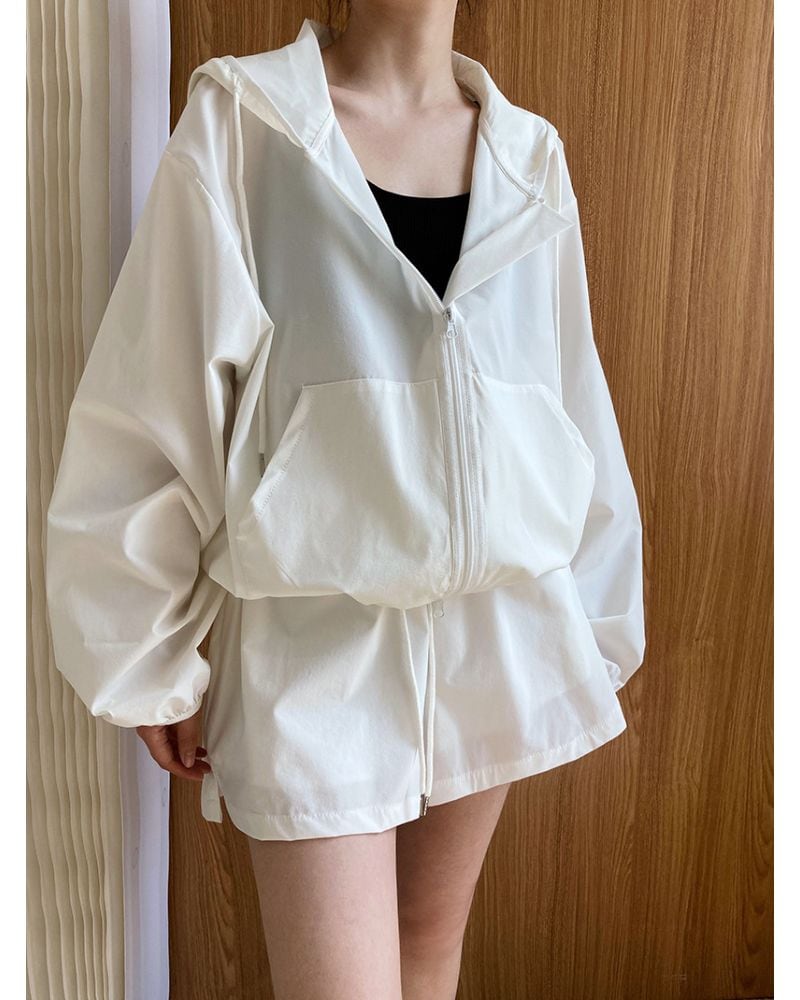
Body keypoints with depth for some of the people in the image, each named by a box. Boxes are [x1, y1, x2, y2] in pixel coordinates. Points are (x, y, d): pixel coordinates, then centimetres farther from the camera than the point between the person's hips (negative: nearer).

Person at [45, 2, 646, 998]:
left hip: (499, 628, 4)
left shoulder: (530, 157, 5)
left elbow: (572, 408, 9)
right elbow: (152, 407, -5)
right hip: (319, 641, -3)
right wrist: (151, 659, -3)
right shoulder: (240, 119, -5)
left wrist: (592, 623, 12)